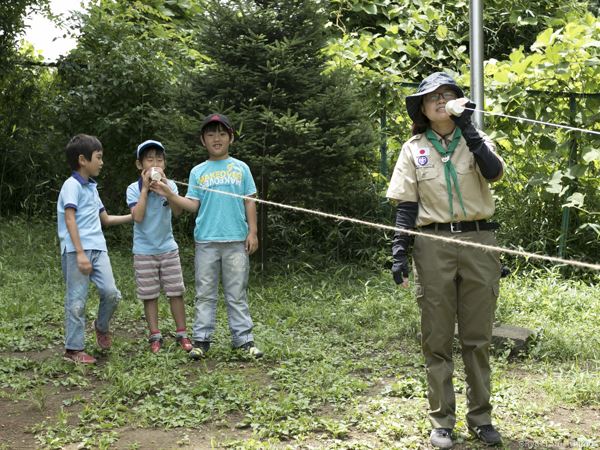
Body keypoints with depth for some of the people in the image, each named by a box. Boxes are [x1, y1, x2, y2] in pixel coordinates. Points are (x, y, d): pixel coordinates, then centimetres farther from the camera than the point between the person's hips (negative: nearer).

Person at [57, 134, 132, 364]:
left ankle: (102, 326, 24)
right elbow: (70, 220, -14)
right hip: (76, 250, -7)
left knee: (111, 293, -3)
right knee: (77, 300, -3)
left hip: (98, 248, 7)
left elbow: (105, 219, 29)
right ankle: (74, 349, 5)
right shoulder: (72, 185, -6)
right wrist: (80, 254, -20)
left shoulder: (92, 187, 20)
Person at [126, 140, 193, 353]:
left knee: (176, 292, 3)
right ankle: (155, 336, 14)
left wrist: (164, 184, -23)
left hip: (168, 247, 1)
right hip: (144, 250, -1)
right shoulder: (134, 189, -6)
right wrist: (145, 188, -19)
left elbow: (177, 211, -17)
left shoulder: (169, 185, -2)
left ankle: (182, 334, 11)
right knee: (149, 296, 5)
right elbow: (137, 217, -19)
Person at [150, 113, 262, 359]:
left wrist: (252, 232, 1)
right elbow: (193, 205, 4)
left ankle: (244, 339, 7)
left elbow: (249, 202, 7)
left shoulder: (241, 168, 8)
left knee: (237, 293, 3)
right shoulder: (198, 172, 10)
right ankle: (201, 340, 10)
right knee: (205, 294, 5)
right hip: (206, 241, 1)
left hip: (236, 240, -1)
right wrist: (170, 195, -9)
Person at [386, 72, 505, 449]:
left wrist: (468, 128, -15)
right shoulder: (414, 148, 7)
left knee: (478, 337, 6)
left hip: (478, 241, 1)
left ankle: (481, 417, 17)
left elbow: (494, 172, -13)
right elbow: (406, 205, 4)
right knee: (437, 339, 3)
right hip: (434, 245, 0)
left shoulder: (476, 140, 8)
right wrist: (400, 253, -5)